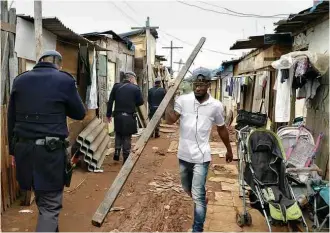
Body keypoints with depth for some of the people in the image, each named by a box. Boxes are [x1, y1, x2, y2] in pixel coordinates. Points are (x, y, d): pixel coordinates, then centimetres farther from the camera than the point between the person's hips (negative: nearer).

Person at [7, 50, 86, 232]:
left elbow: (11, 119, 12)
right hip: (51, 150, -5)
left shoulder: (20, 80, 9)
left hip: (24, 148, 6)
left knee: (42, 200, 24)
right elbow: (80, 114, 5)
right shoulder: (64, 79, -5)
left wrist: (13, 150, 18)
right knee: (50, 205, 5)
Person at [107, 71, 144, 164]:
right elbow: (141, 102, 2)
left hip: (118, 115, 3)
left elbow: (110, 101, 2)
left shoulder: (116, 86, 1)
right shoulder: (135, 88, -7)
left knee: (118, 135, 22)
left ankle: (117, 153, 17)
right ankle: (126, 158, 12)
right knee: (127, 137, 8)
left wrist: (109, 114, 11)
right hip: (129, 117, -3)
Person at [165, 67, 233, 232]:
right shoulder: (183, 100, -7)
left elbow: (221, 129, 7)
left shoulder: (216, 106, -7)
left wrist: (229, 150, 16)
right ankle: (201, 199, 56)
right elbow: (170, 120, -17)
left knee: (198, 196, -5)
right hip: (184, 155, 4)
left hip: (201, 157, -3)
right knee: (187, 189, 25)